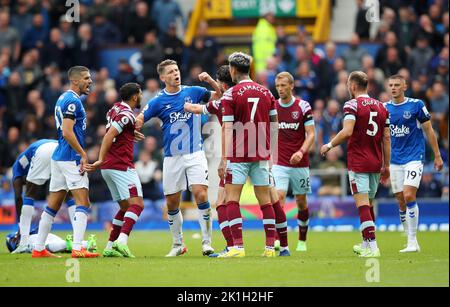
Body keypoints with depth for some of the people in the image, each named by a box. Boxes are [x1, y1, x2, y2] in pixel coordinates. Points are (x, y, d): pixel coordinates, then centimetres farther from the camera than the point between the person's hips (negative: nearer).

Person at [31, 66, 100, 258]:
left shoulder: (63, 99, 19)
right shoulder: (73, 101, -12)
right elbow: (67, 132, -20)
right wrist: (83, 154, -16)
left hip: (58, 157, 10)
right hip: (71, 158, -10)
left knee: (52, 206, 11)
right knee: (83, 204, -10)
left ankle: (38, 249, 12)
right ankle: (77, 248, -19)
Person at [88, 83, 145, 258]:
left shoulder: (115, 109, 15)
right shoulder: (127, 115, -12)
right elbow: (109, 136, -21)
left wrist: (133, 133, 30)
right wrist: (100, 160, -26)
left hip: (108, 167, 9)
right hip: (121, 166, -9)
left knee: (125, 206, 15)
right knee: (137, 203, -13)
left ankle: (110, 247, 10)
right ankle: (122, 241, -31)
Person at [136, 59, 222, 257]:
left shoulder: (193, 92, 4)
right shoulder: (158, 101, 1)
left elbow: (219, 95, 11)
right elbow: (138, 120, 0)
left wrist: (210, 81, -7)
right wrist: (136, 126, -24)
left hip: (195, 153, -1)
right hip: (172, 157, 1)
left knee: (200, 194, -16)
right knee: (172, 203, 4)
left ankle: (206, 242, -8)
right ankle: (178, 244, 20)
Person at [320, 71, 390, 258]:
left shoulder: (352, 104, -7)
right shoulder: (381, 107, 12)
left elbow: (347, 131, -20)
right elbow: (386, 138, 11)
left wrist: (329, 145, -6)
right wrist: (386, 165, 16)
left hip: (358, 163, -7)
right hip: (376, 163, 7)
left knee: (363, 205, -10)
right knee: (369, 204, 18)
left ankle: (372, 248, -19)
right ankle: (365, 245, 27)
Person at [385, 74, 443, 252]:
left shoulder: (416, 105, -4)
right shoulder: (385, 108, 6)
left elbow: (428, 131, 2)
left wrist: (437, 155, 2)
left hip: (414, 157, -4)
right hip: (395, 161, 4)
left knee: (409, 196, -18)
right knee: (401, 201, 4)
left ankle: (412, 242, -12)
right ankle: (412, 243, 14)